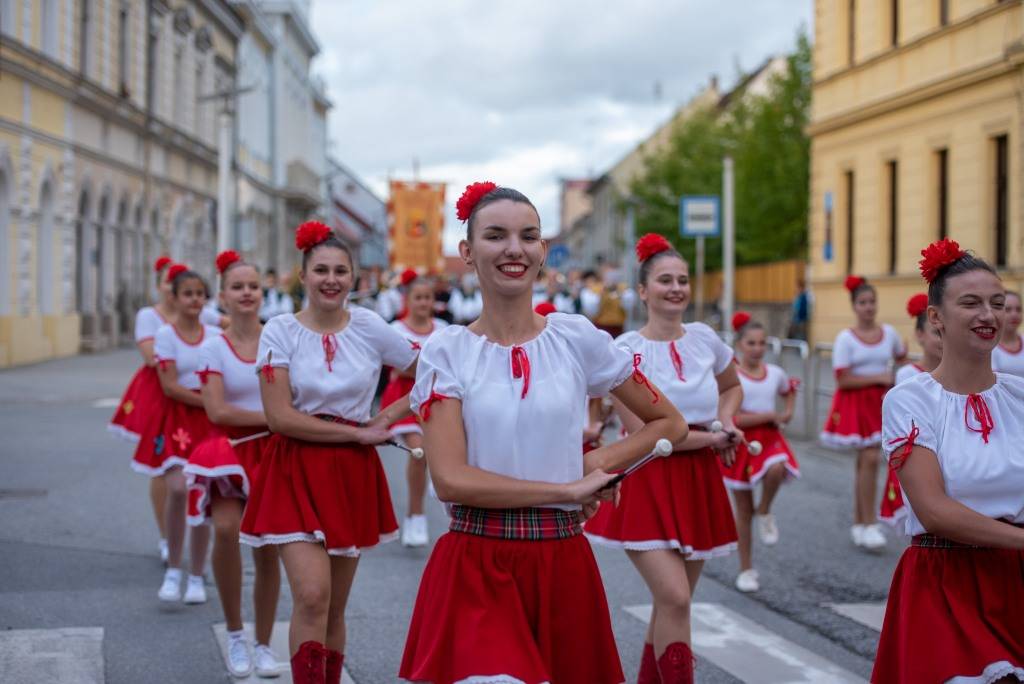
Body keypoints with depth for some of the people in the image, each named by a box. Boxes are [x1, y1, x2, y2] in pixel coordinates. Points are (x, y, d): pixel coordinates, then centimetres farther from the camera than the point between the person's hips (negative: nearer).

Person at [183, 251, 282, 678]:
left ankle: (263, 645, 20)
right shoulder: (213, 348, -2)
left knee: (268, 549, 3)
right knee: (226, 528, -24)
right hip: (230, 451, -1)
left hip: (274, 451, 1)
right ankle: (235, 634, -5)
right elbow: (217, 411, -11)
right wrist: (272, 416, -15)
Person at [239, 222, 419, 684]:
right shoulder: (280, 331, -5)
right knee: (312, 596, -17)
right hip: (296, 472, -2)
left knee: (334, 607, 9)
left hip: (353, 475, 2)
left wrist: (388, 418, -1)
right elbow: (280, 417, -12)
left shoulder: (370, 328, 1)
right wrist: (358, 432, -10)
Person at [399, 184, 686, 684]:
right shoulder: (445, 352, -2)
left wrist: (595, 465, -3)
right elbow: (450, 479, -12)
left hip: (563, 564, 2)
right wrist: (569, 489, -10)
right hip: (475, 568, -2)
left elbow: (669, 424, 12)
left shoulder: (577, 339, 2)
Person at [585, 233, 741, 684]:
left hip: (698, 482, 5)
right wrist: (712, 438, -8)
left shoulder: (705, 338, 5)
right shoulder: (627, 349, -10)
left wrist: (725, 423, 4)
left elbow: (732, 388, 25)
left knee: (673, 600, 9)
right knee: (675, 598, -16)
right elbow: (642, 433, -14)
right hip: (648, 483, -5)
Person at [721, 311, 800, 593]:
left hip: (769, 438, 3)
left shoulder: (775, 373, 3)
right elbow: (732, 419, -19)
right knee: (743, 509, 5)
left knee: (776, 470, -34)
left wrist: (788, 412, 6)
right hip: (741, 443, -2)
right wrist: (771, 415, -15)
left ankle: (764, 512, -2)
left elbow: (790, 390, 26)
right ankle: (746, 570, 19)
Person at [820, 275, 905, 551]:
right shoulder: (846, 338, -9)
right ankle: (869, 524, -5)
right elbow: (843, 380, -14)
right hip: (855, 403, -4)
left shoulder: (889, 333, 4)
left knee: (866, 460, 9)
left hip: (880, 402, 4)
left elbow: (900, 357, 24)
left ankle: (858, 523, 19)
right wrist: (879, 377, -16)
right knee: (870, 458, -13)